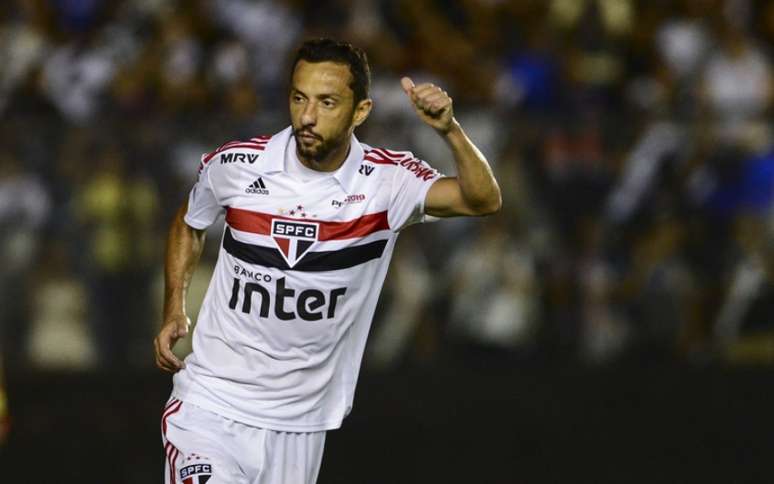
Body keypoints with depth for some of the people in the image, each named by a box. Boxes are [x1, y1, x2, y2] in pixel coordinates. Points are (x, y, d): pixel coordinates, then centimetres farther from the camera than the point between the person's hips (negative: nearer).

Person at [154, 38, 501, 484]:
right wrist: (175, 310, 3)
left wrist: (449, 129, -38)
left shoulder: (387, 180, -9)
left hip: (300, 422, 1)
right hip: (210, 403, -1)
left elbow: (484, 201, -23)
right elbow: (188, 225, 14)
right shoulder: (235, 165, -7)